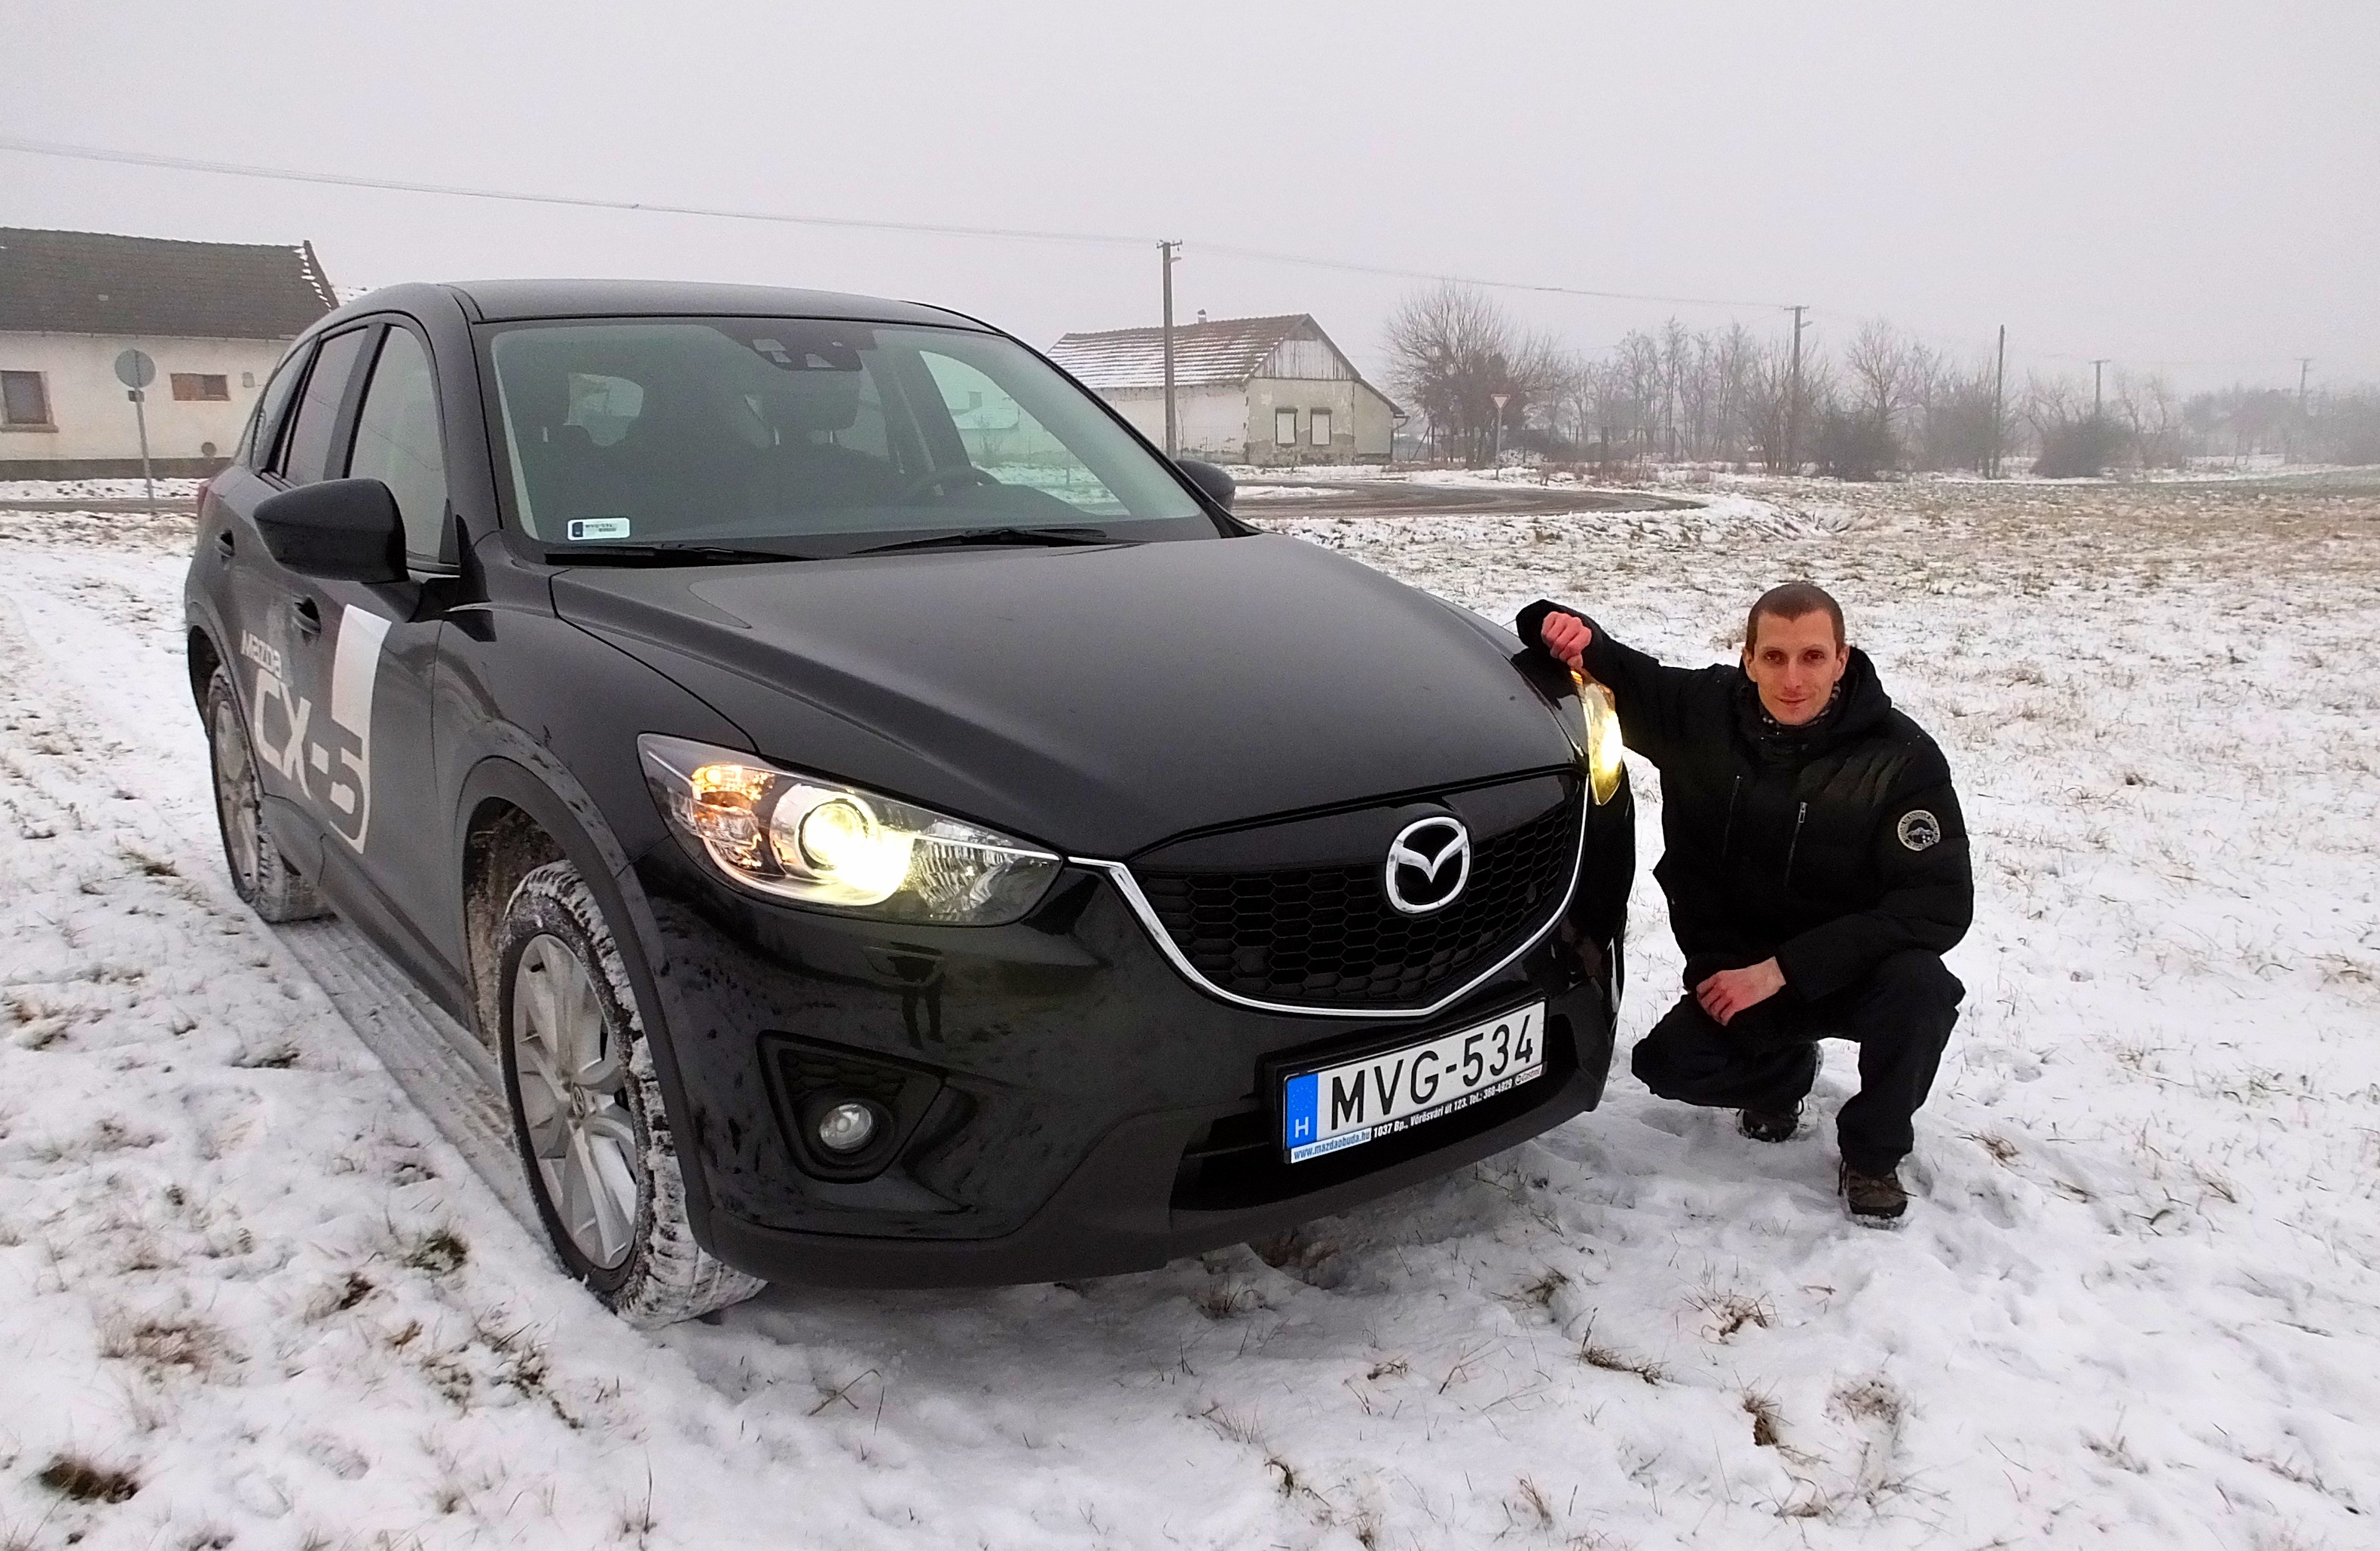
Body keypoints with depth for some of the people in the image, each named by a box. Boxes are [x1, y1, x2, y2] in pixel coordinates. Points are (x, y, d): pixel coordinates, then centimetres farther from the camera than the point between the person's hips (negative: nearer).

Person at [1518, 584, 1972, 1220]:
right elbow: (1617, 680, 3)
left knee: (1920, 986, -34)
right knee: (1669, 1066, -21)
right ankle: (1781, 1071, 15)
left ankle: (1873, 1154, -4)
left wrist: (1784, 969, -30)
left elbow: (1941, 904, -25)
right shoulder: (1704, 710, -12)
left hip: (1853, 970, -2)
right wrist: (1571, 632, -23)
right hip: (1735, 969, 2)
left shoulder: (1902, 758, -20)